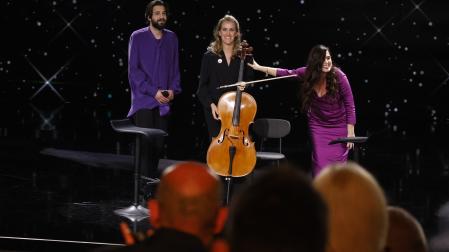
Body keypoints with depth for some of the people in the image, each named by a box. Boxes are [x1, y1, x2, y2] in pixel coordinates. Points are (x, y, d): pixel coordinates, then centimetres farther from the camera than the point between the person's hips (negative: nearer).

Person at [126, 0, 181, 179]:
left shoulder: (171, 38, 8)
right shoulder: (138, 37, -3)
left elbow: (175, 67, 13)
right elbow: (133, 70, -6)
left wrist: (173, 89, -4)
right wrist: (153, 91, -12)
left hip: (163, 101, 4)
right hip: (143, 99, -4)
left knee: (159, 144, 6)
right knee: (145, 143, -9)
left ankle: (153, 178, 17)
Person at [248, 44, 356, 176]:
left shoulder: (338, 76, -18)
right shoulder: (307, 73, -10)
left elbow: (350, 106, -12)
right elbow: (287, 73, 6)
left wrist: (350, 133, -12)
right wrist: (260, 68, 7)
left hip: (339, 127, -2)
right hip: (318, 125, 2)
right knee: (320, 165, -4)